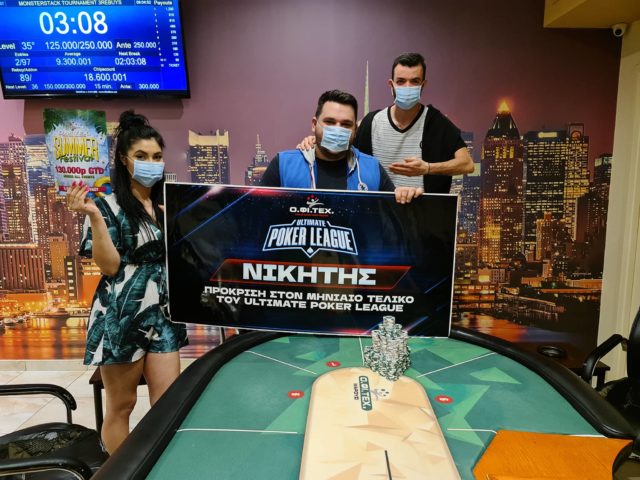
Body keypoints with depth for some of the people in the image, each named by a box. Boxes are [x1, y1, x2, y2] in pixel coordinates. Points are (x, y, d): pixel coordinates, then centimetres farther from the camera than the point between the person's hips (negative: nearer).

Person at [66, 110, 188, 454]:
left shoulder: (166, 206, 11)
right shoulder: (109, 206, -6)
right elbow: (109, 266, -14)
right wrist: (95, 218, -24)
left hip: (163, 313, 5)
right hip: (123, 316, -5)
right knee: (121, 406, 9)